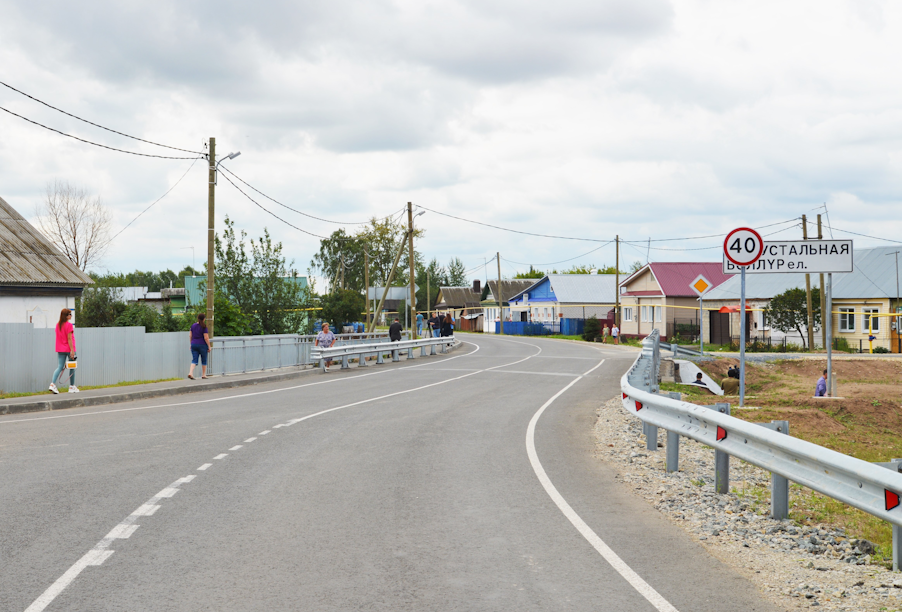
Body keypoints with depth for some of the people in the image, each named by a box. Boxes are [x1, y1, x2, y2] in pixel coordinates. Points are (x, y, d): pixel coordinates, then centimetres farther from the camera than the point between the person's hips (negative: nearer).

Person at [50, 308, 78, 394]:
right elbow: (69, 338, -16)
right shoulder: (69, 325, -12)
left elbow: (58, 337, 13)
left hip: (60, 350, 6)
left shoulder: (58, 325, 9)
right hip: (68, 349, -6)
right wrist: (72, 350, -16)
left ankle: (52, 384, -15)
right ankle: (72, 387, 13)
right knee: (72, 367, 7)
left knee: (60, 367, 4)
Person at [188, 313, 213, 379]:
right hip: (202, 345, -4)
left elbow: (190, 336, 10)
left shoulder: (193, 325, 5)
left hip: (194, 344, 4)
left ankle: (190, 373, -18)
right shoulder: (204, 327, -12)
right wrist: (209, 347, -8)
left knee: (194, 360, 2)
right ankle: (203, 375, 17)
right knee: (204, 360, 11)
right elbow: (206, 338, -14)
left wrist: (191, 344, 21)